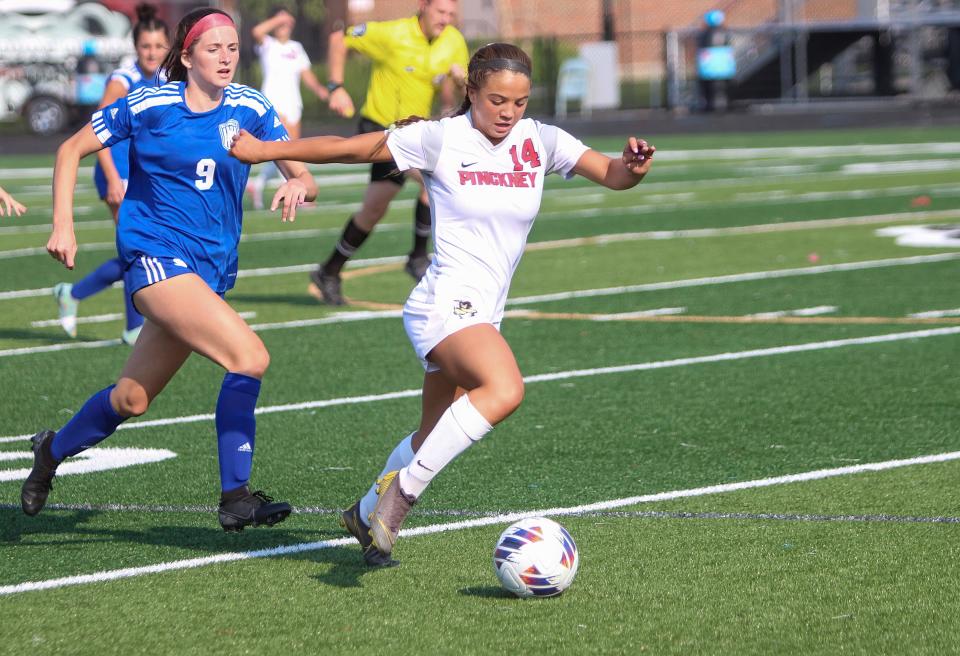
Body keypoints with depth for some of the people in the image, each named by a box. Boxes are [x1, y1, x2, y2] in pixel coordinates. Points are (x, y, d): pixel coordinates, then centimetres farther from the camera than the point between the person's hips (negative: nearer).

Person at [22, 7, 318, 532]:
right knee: (249, 356, -24)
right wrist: (62, 226, -5)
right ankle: (235, 498, -17)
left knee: (131, 399, 14)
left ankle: (51, 451, 41)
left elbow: (303, 177, 2)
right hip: (156, 255, -5)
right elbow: (72, 150, 4)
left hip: (212, 269, 5)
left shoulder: (250, 108, 3)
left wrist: (298, 185, -23)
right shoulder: (148, 105, -6)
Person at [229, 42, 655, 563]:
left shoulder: (540, 142, 5)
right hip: (446, 303, -7)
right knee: (504, 389, -33)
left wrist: (632, 166, -23)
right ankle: (403, 487, -25)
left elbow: (612, 175, 0)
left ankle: (368, 515, 41)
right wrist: (267, 150, 4)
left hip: (480, 318, 7)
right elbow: (350, 148, 0)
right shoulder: (441, 139, -7)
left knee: (434, 435, 19)